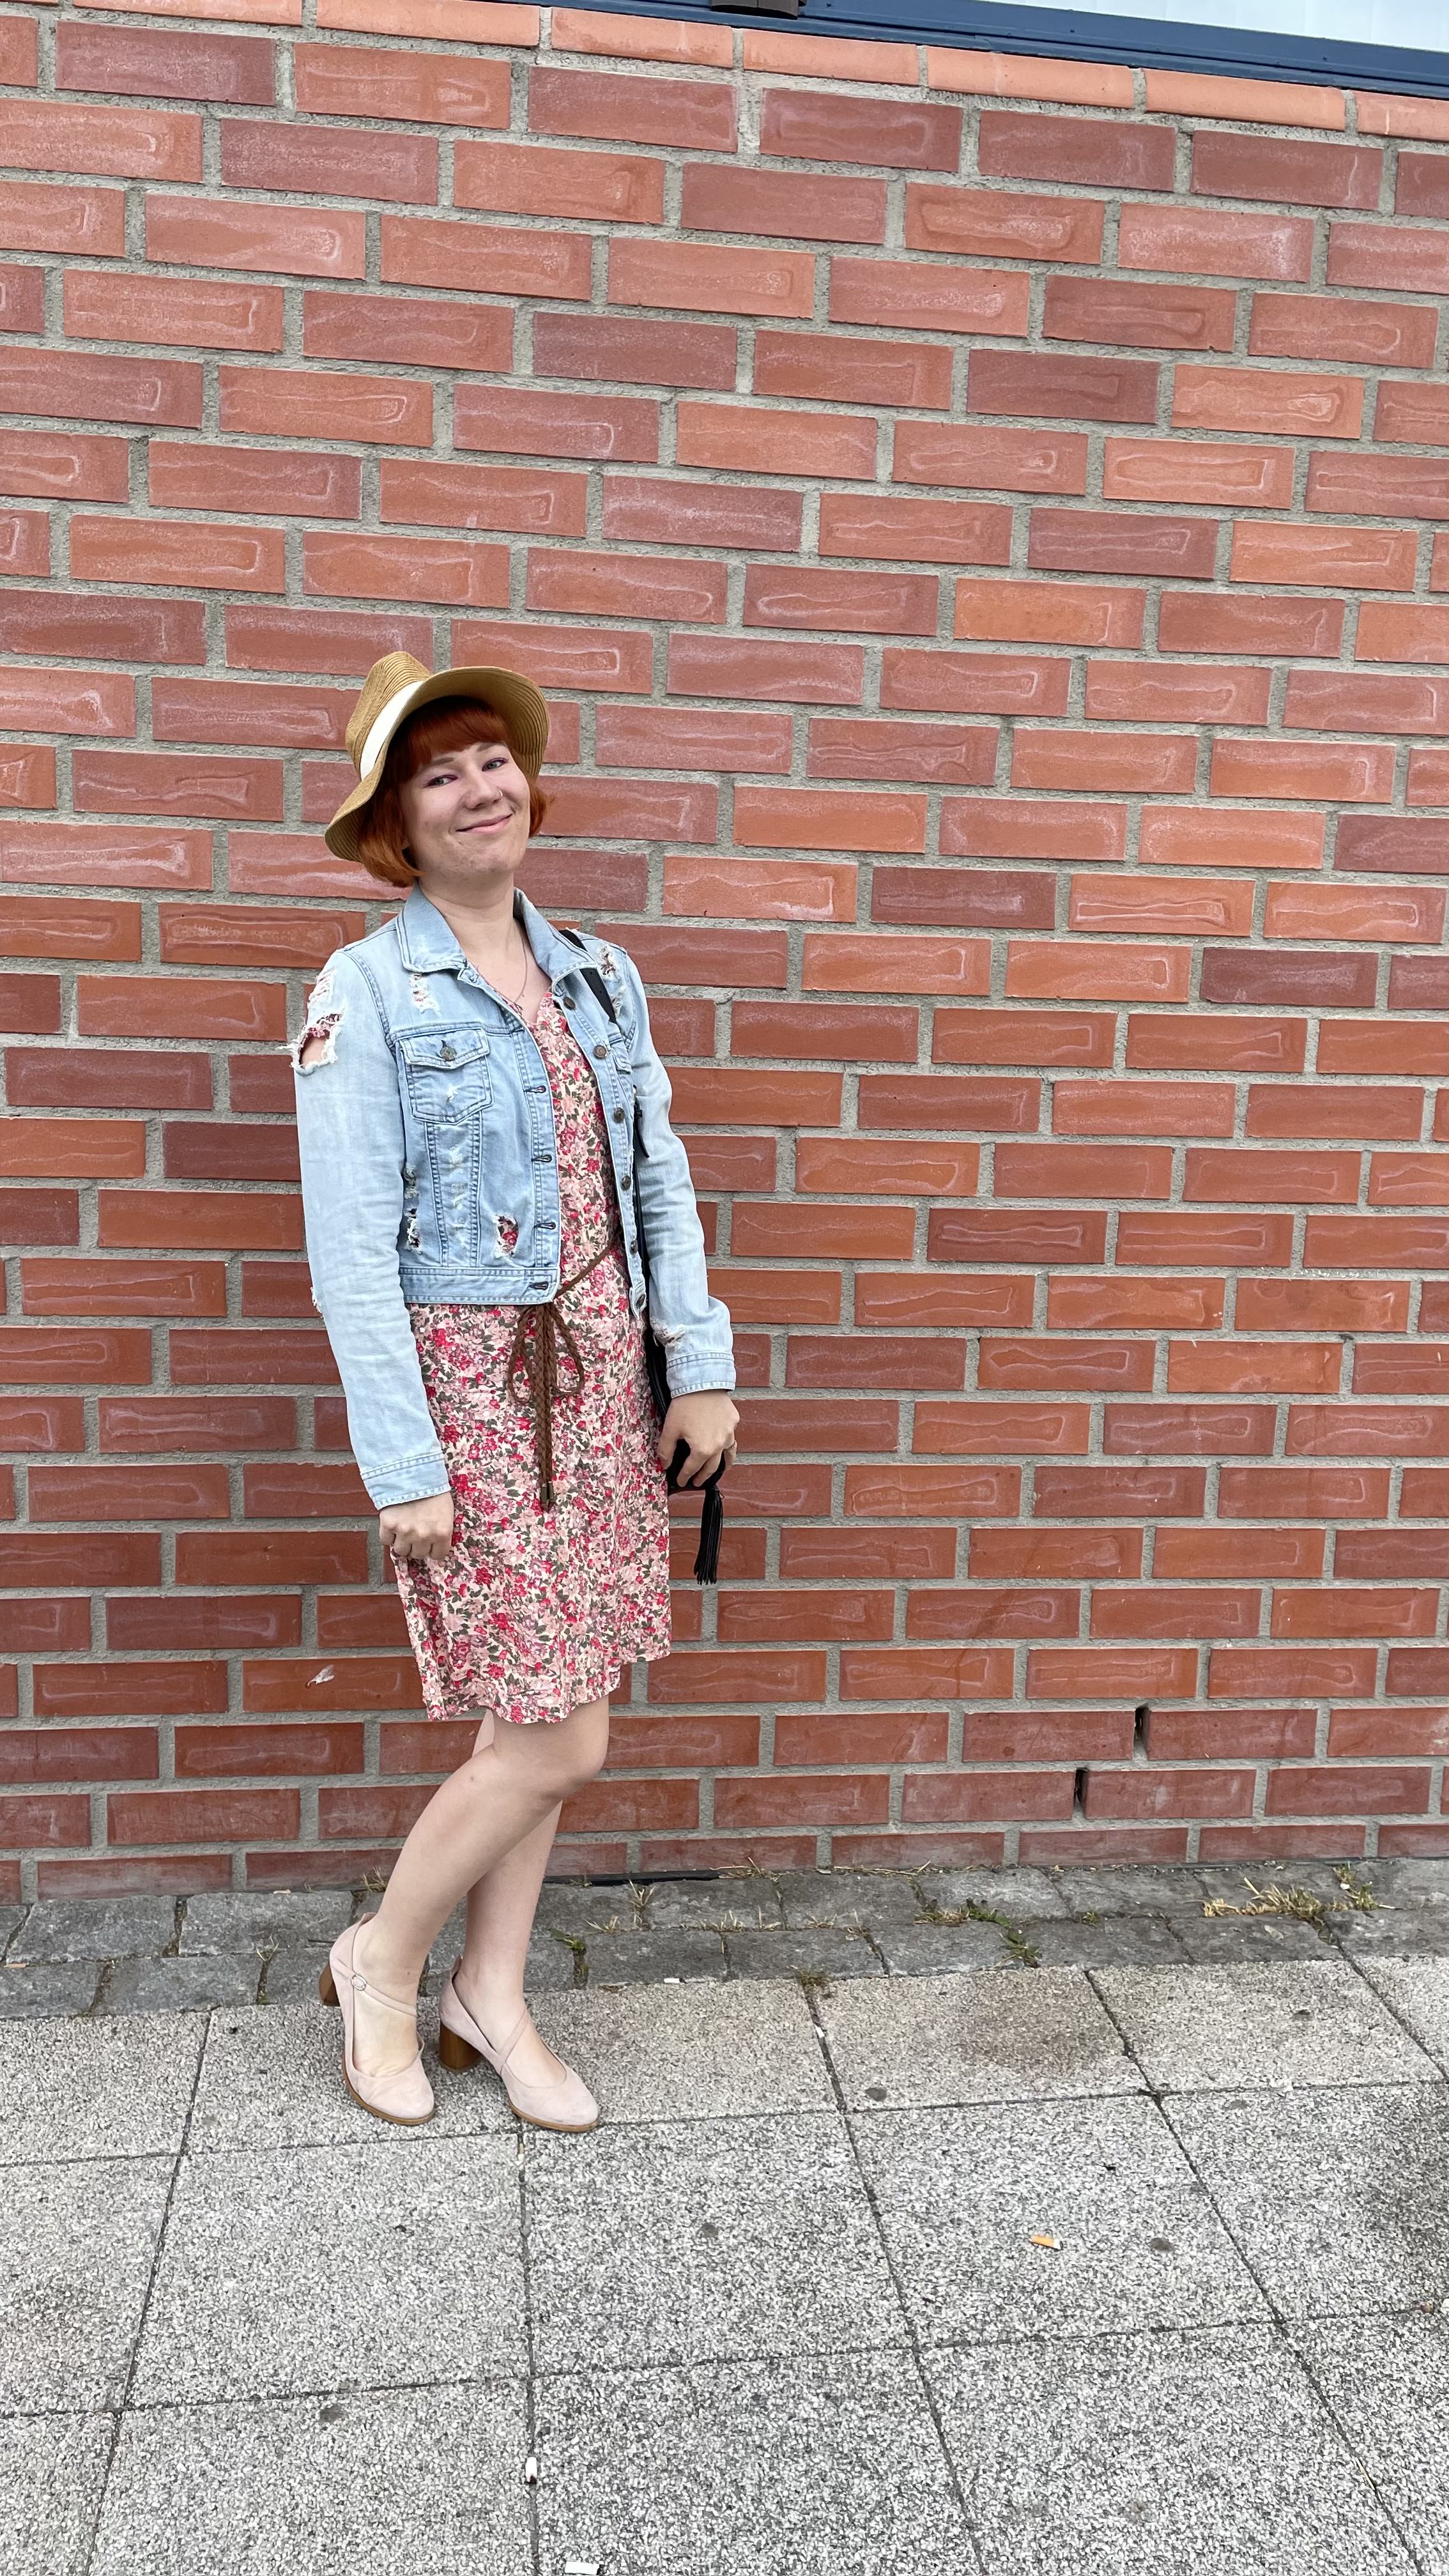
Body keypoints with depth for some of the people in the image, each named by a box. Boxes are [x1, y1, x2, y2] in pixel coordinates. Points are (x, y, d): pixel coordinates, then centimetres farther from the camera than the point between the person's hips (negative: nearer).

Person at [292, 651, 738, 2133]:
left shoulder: (598, 976, 9)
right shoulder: (366, 993, -8)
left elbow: (659, 1181, 11)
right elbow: (349, 1247, -12)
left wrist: (702, 1367, 5)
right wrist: (404, 1464, -14)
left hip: (597, 1371, 6)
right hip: (461, 1378, -5)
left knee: (538, 1713, 12)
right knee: (557, 1737, -4)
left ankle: (491, 1996, 31)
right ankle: (381, 1962, 23)